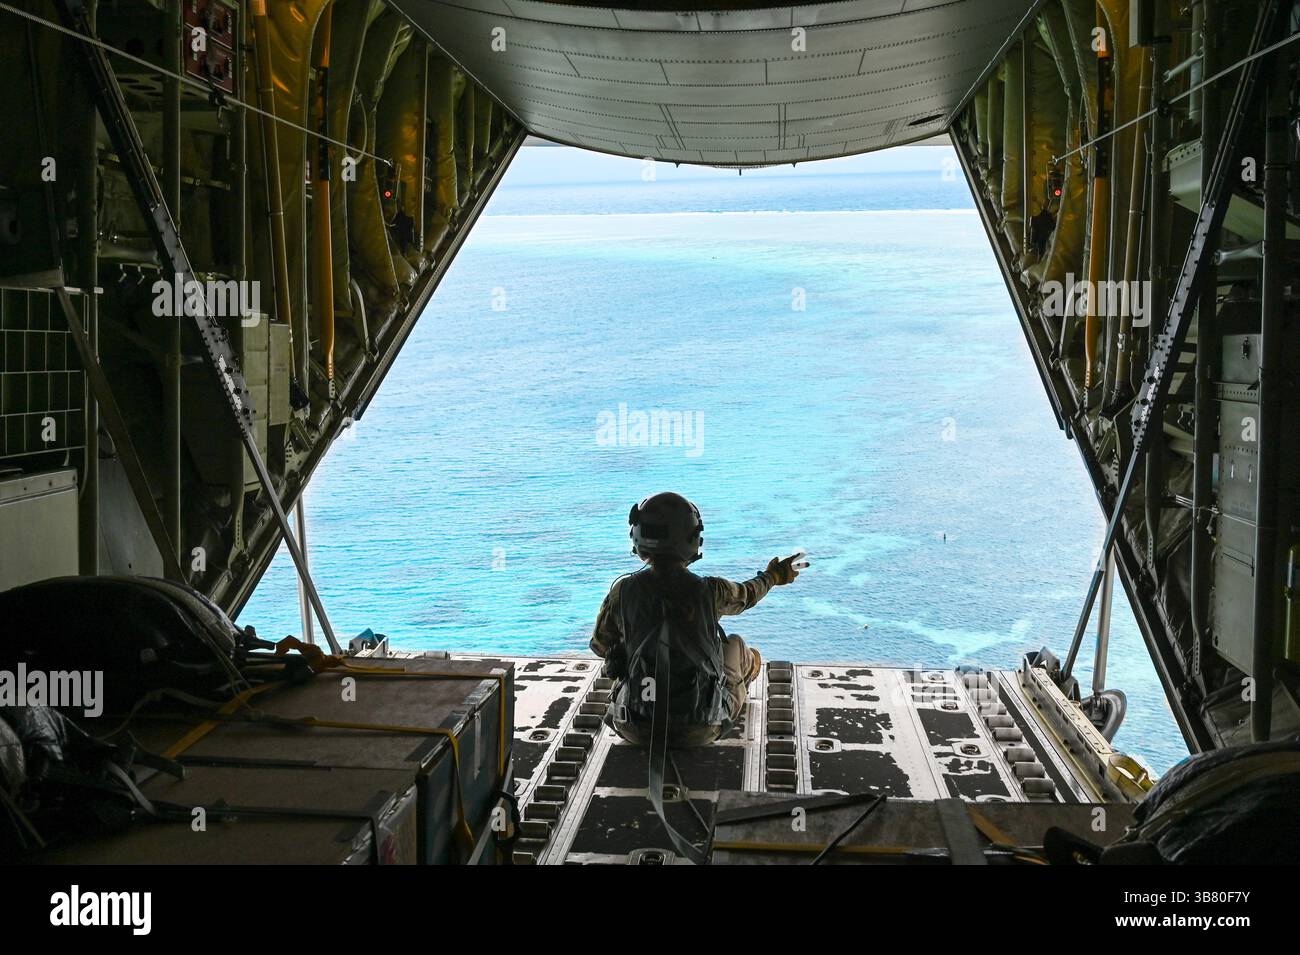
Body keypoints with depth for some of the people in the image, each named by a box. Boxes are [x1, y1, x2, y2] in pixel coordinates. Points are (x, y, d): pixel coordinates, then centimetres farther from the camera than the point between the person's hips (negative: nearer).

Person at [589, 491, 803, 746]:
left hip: (636, 731, 1)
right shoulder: (710, 592, -13)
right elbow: (745, 595, 12)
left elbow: (600, 646, 6)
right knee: (735, 645, 28)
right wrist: (774, 576, 34)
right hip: (699, 733, -1)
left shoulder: (623, 591, -11)